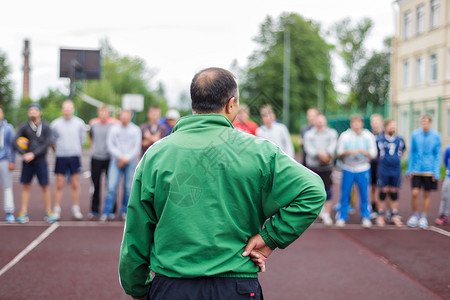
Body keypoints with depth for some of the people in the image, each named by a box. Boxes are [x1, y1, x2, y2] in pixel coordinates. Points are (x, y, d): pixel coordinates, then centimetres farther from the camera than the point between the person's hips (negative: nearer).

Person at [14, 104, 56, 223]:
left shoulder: (46, 127, -2)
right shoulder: (24, 127, 2)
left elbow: (47, 143, -10)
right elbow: (15, 143, -1)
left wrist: (33, 154, -17)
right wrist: (24, 154, -17)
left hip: (41, 161, -2)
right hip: (27, 162, 2)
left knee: (45, 187, -1)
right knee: (26, 186, 4)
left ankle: (48, 213, 7)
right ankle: (24, 213, 9)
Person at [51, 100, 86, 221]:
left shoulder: (79, 123, 3)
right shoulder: (55, 124, 0)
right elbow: (52, 140, 12)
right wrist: (57, 150, 12)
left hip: (75, 156, 1)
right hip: (61, 157, 0)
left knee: (75, 185, 3)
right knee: (59, 185, 0)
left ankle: (76, 209, 12)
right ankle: (56, 210, 8)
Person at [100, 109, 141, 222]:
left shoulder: (136, 130, 7)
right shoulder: (114, 129, 8)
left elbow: (137, 147, 2)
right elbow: (110, 145, 2)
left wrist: (126, 158, -10)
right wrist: (120, 156, -11)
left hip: (131, 162, 0)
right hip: (116, 161, 0)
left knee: (128, 187, 1)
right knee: (111, 186, -9)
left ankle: (125, 211, 14)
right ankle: (106, 212, -6)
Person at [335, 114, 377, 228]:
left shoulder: (368, 136, 5)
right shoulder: (344, 136, 3)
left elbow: (373, 153, 3)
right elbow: (339, 152, 2)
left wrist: (364, 152, -16)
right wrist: (348, 152, -17)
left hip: (363, 169, 0)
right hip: (348, 169, 0)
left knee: (364, 195, 2)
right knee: (345, 194, 1)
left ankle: (366, 217, 14)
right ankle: (342, 217, 11)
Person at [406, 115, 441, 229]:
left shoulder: (436, 136, -3)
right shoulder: (415, 134, -1)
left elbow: (438, 155, 2)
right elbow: (411, 153, 7)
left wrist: (436, 172, -3)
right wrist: (409, 170, 5)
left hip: (429, 171, 0)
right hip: (416, 170, 0)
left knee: (426, 195, 7)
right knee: (415, 193, -9)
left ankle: (423, 218, 22)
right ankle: (415, 215, 13)